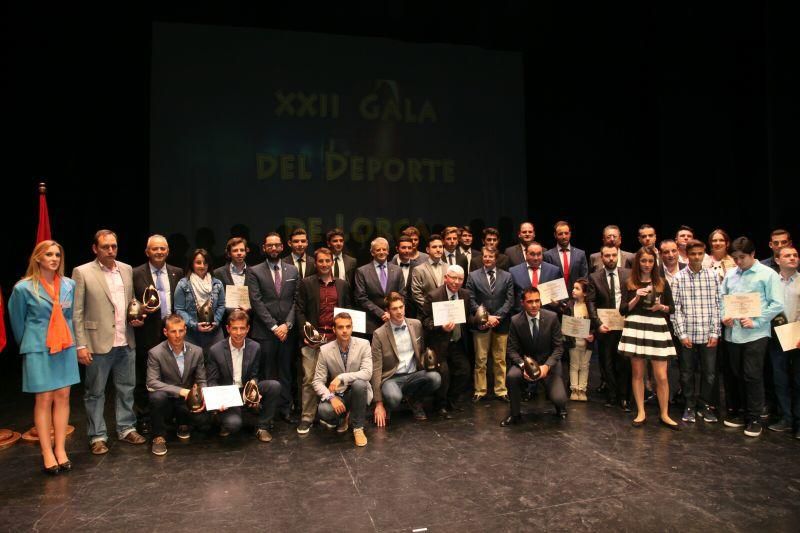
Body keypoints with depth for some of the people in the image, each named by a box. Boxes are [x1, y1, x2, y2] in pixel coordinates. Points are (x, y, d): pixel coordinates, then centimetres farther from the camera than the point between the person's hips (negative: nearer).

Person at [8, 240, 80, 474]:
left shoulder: (69, 285, 1)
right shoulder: (24, 288, -8)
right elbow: (17, 322, 5)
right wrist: (29, 345, 14)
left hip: (65, 348, 3)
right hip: (39, 350, -3)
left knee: (63, 396, 5)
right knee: (44, 399, 1)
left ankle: (60, 449, 13)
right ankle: (47, 453, 9)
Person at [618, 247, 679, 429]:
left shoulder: (662, 283, 8)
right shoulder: (630, 283, 4)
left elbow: (672, 307, 12)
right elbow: (623, 310, 1)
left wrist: (661, 307, -8)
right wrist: (636, 298, -13)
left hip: (657, 328, 1)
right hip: (635, 328, 0)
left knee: (661, 376, -1)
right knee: (637, 373, 6)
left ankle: (664, 415, 14)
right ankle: (641, 412, 16)